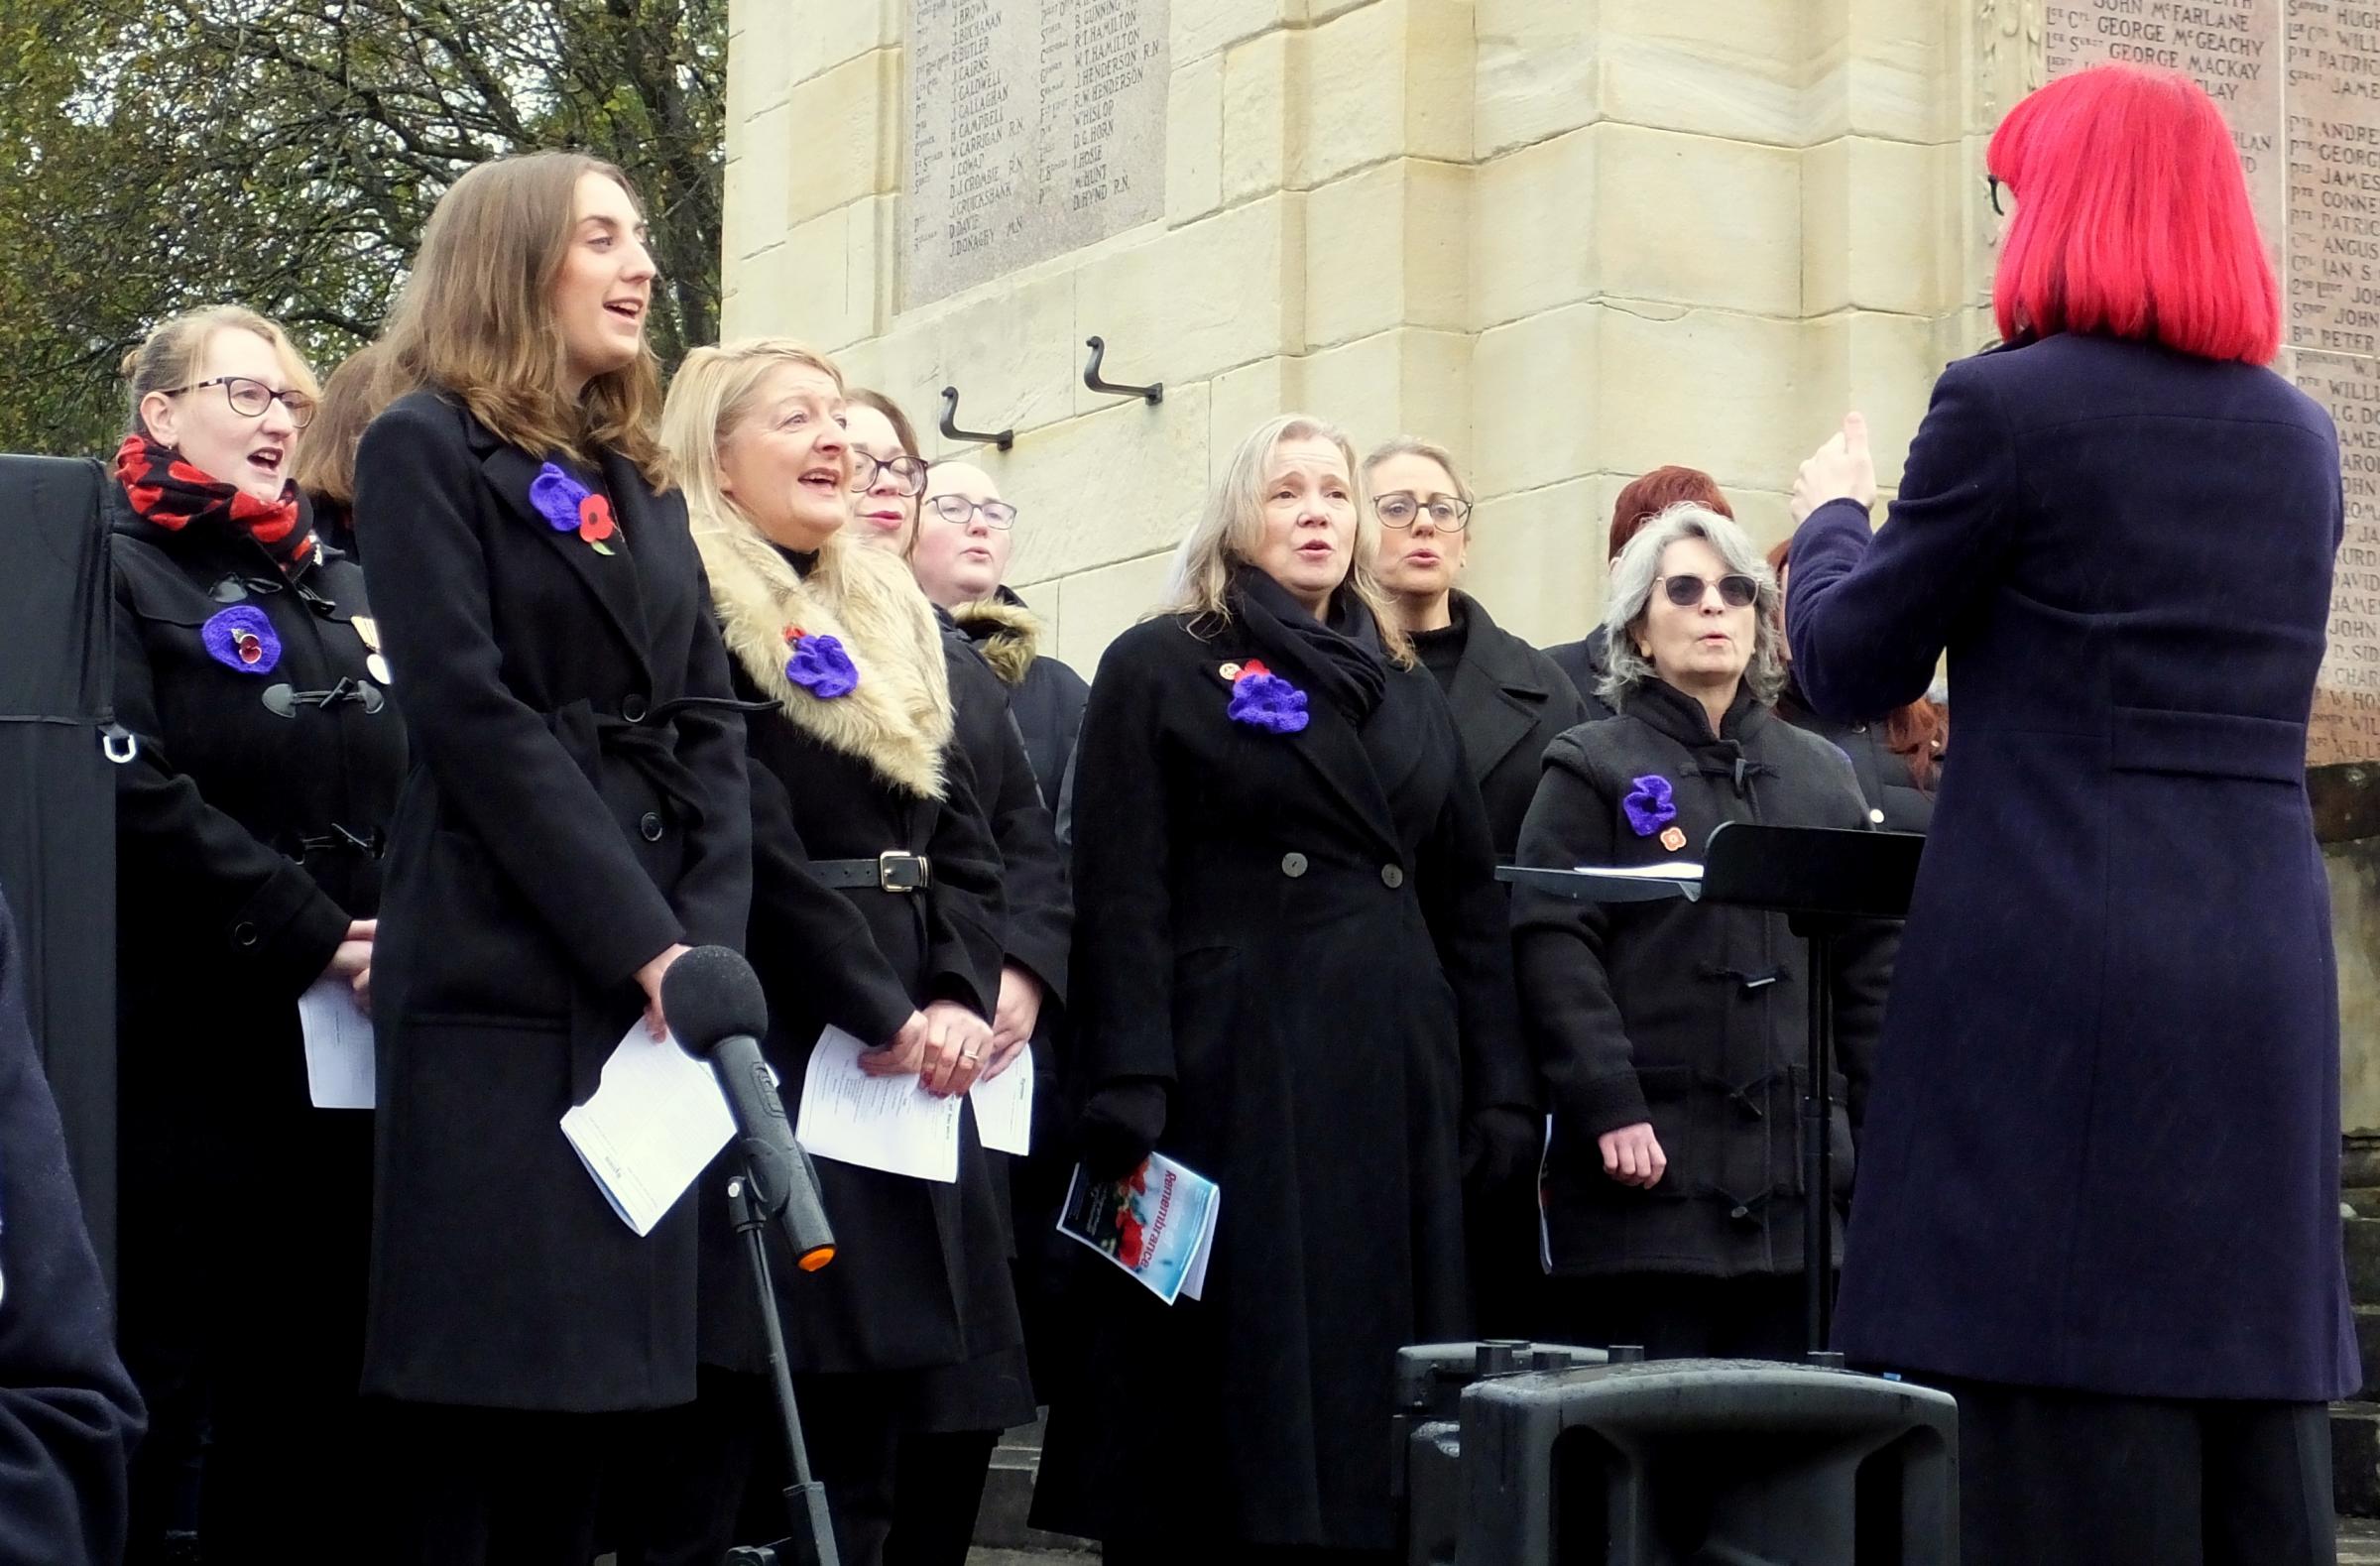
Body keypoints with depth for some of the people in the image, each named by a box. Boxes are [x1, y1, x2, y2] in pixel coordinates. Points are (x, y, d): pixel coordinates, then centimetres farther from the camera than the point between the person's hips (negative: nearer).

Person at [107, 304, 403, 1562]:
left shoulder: (342, 588, 19)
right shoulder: (117, 567, -2)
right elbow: (136, 795, -15)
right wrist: (308, 935, -18)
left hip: (347, 1050, 6)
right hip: (187, 1045, -6)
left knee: (317, 1381, 9)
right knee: (160, 1378, -2)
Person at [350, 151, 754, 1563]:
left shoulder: (641, 484, 21)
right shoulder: (427, 448, 0)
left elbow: (711, 728, 12)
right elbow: (470, 713, -11)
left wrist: (707, 945, -5)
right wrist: (643, 946, -15)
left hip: (655, 987, 6)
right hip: (505, 982, -6)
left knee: (602, 1392, 5)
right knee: (488, 1394, -8)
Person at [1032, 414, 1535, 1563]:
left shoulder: (1407, 691, 18)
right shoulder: (1158, 668, 3)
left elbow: (1471, 904, 17)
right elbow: (1121, 893, -6)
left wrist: (1499, 1095, 8)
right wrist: (1130, 1092, -17)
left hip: (1396, 1075, 5)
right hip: (1234, 1071, -5)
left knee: (1381, 1377, 6)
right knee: (1241, 1377, -3)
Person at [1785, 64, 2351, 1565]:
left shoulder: (2008, 404, -6)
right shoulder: (2303, 438, 13)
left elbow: (1847, 668, 2)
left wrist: (1834, 511, 21)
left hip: (2055, 967, -6)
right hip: (2267, 979, 6)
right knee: (2253, 1433, 9)